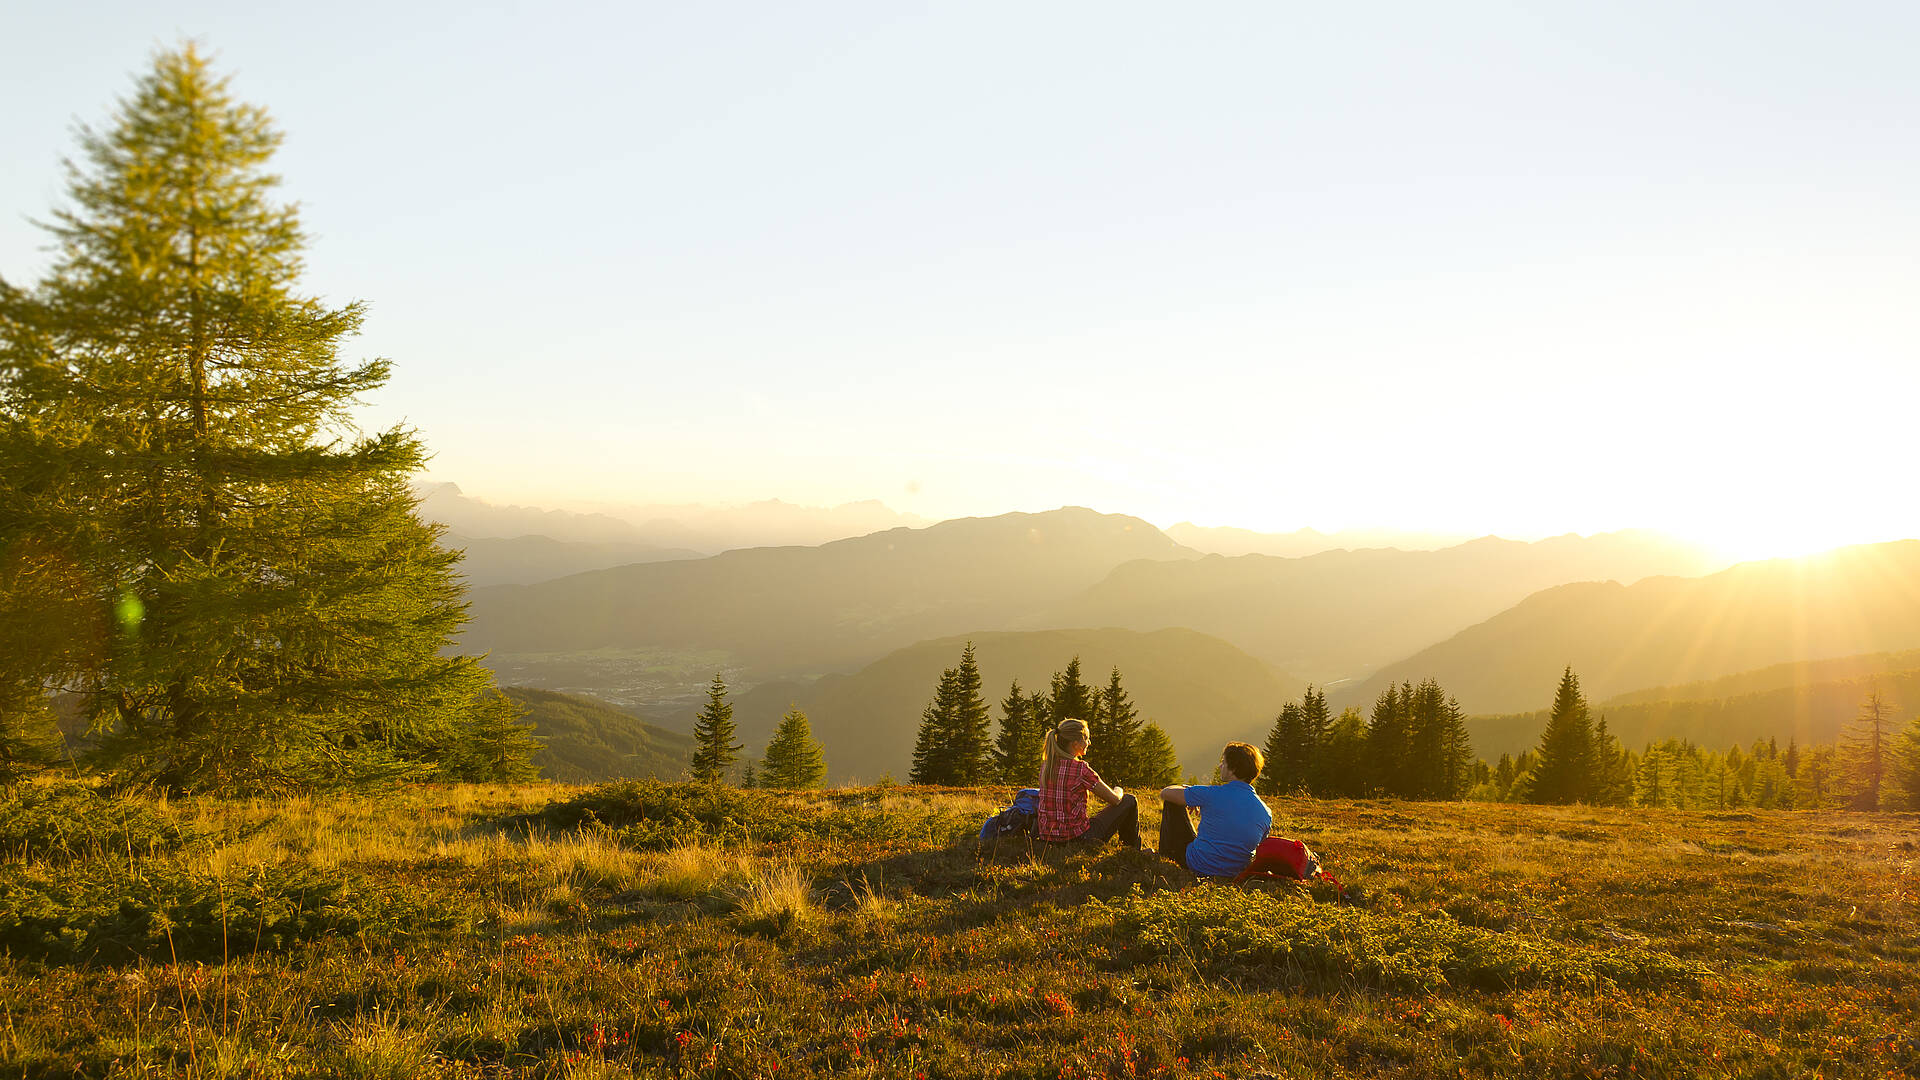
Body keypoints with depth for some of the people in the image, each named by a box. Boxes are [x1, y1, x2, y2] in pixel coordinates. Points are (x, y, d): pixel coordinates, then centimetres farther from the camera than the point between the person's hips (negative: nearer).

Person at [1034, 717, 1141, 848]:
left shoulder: (1045, 765, 3)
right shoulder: (1081, 769, -17)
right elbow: (1114, 799, -5)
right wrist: (1118, 791, 16)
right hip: (1076, 837, -7)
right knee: (1129, 801, 10)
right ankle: (1133, 850, 30)